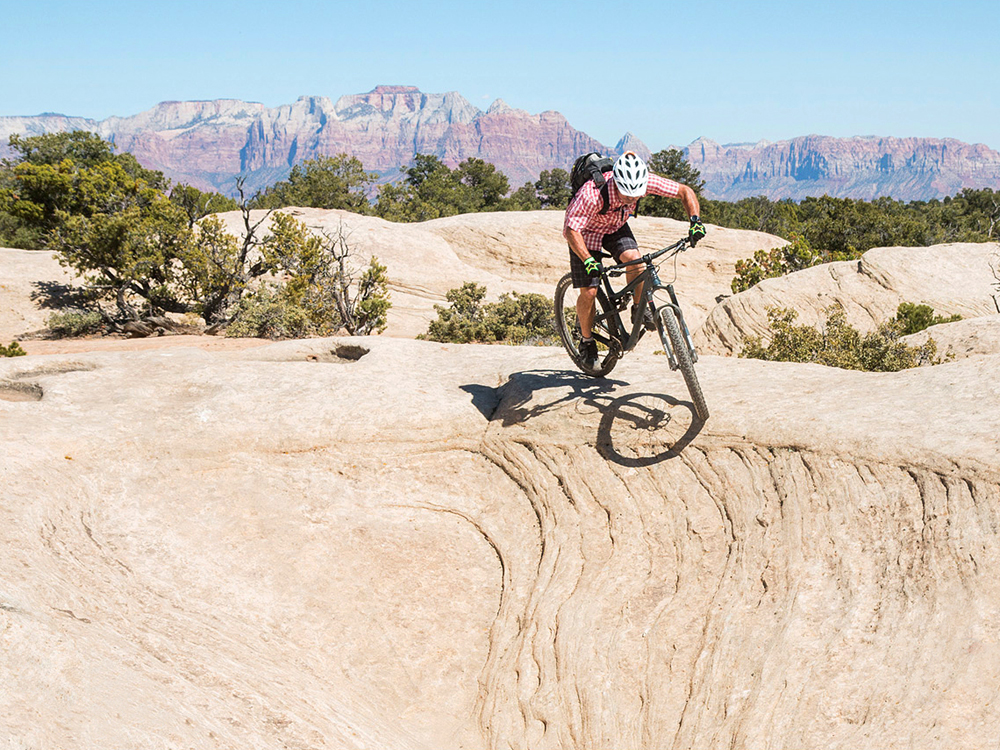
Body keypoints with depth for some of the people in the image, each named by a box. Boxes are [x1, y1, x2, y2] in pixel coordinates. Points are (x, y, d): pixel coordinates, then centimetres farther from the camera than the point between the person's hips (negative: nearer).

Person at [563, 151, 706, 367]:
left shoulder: (645, 181, -28)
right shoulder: (592, 194, -40)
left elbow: (685, 191, -19)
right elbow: (571, 231, -37)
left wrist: (695, 221, -33)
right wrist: (589, 261, -50)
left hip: (616, 227, 3)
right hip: (585, 230, -3)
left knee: (634, 259, -27)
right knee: (589, 292, -9)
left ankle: (639, 309, -4)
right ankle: (587, 341, 14)